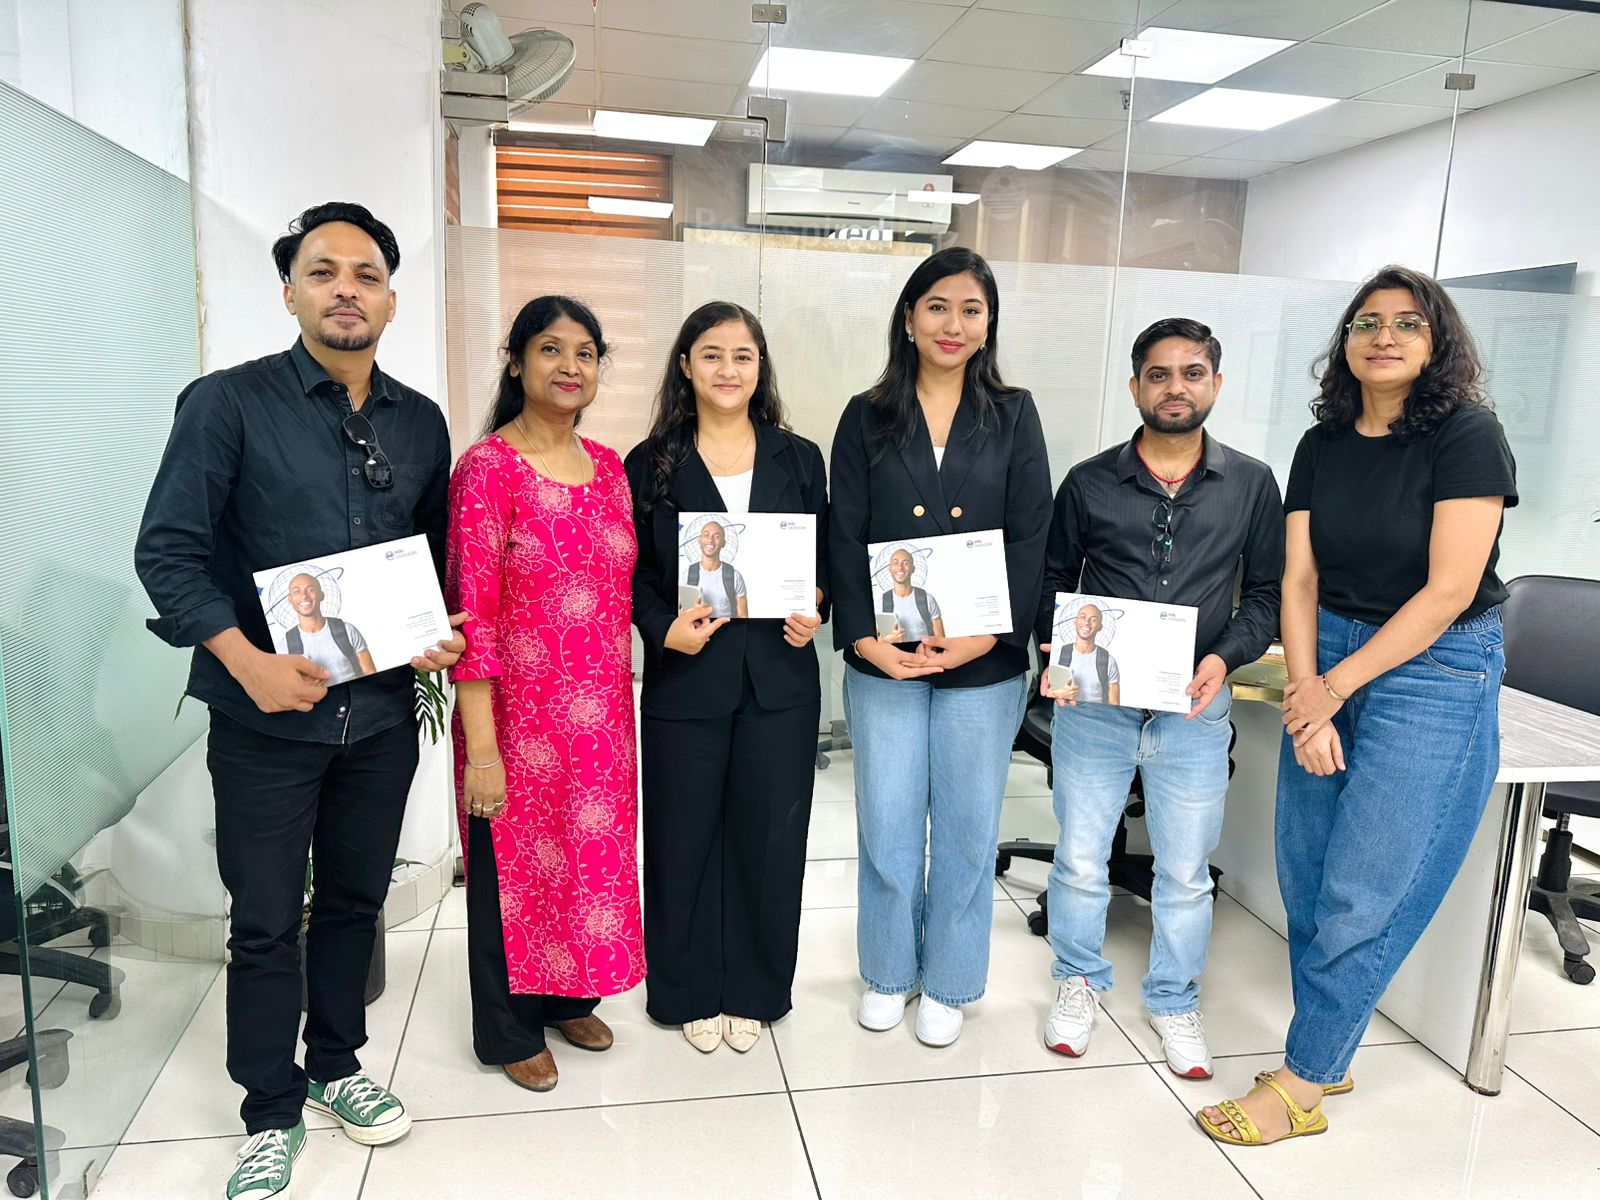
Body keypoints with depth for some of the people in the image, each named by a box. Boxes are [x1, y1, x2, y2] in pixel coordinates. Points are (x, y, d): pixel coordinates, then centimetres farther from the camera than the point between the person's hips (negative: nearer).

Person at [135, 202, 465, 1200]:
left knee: (356, 901, 18)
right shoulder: (229, 404, -6)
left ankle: (335, 1067, 39)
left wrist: (442, 632, -3)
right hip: (266, 715, -3)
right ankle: (273, 1114, 29)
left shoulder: (422, 422, 6)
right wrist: (247, 660, -21)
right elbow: (167, 551, -10)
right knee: (266, 923, 9)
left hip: (382, 713, 4)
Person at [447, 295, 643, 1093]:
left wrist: (620, 706, 10)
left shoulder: (608, 467, 6)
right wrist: (480, 748, -18)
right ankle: (510, 1029, 34)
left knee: (593, 855, 19)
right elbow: (471, 614, -16)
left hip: (602, 717, 6)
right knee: (515, 866, 11)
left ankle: (570, 998, 43)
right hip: (520, 718, -6)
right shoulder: (487, 467, -12)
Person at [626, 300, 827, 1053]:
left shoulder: (798, 458, 7)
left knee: (768, 837, 9)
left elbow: (826, 559, 11)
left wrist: (815, 611, -8)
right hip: (685, 677, -1)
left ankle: (752, 990, 29)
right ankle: (692, 991, 29)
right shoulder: (651, 464, 2)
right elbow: (632, 574, 1)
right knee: (685, 840, 9)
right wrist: (665, 628, -16)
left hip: (779, 679, 2)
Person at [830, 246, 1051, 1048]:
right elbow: (845, 537, 0)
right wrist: (864, 636, -12)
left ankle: (947, 982, 30)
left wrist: (990, 635, -13)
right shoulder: (868, 418, 5)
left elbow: (1030, 536, -1)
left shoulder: (1013, 416, 5)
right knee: (887, 826, 9)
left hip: (984, 659, 0)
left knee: (967, 826, 10)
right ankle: (887, 971, 32)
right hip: (884, 658, 0)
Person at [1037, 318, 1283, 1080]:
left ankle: (1173, 1001, 33)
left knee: (1185, 869, 11)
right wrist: (1061, 645, -11)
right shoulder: (1089, 482, 1)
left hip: (1194, 706, 1)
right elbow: (1052, 580, 7)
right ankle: (1079, 981, 33)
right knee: (1079, 858, 10)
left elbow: (1267, 590, 6)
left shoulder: (1252, 485, 3)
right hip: (1093, 701, 0)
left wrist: (1226, 657, -11)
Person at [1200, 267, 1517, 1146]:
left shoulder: (1468, 437, -10)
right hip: (1328, 662, 6)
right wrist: (1305, 692, -11)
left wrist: (1335, 686, -13)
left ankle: (1301, 1083, 13)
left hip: (1436, 671, -5)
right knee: (1306, 879, 8)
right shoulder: (1322, 446, 6)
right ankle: (1328, 1053, 27)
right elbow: (1299, 578, 2)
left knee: (1362, 894, -1)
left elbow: (1448, 591, -16)